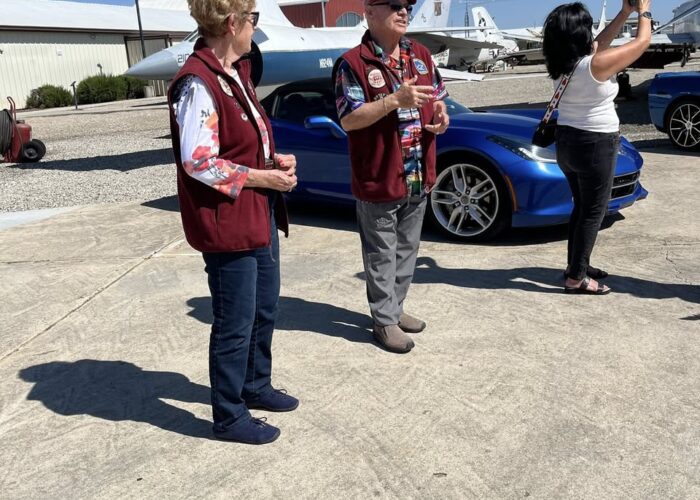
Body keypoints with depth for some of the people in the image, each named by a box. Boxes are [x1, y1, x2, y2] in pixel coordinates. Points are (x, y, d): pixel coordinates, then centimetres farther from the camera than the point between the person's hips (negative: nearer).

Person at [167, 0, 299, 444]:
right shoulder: (198, 83, -19)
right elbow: (199, 163, -22)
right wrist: (265, 178, -15)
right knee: (235, 324, 3)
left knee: (265, 309, 20)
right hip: (228, 223, -10)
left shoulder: (236, 73, 12)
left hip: (260, 215, 10)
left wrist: (275, 161, 2)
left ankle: (256, 386, 41)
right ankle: (230, 417, 22)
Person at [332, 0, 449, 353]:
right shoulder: (352, 63, -11)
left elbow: (437, 97, 20)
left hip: (418, 179, 7)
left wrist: (441, 115, -3)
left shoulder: (421, 55, 10)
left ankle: (395, 309, 34)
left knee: (407, 251, 17)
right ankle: (385, 321, 18)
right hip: (378, 180, -7)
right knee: (382, 256, 5)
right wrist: (395, 101, -27)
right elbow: (349, 120, -18)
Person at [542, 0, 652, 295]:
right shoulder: (598, 64, -20)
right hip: (595, 146, -8)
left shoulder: (562, 64, 1)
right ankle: (576, 279, 3)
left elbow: (599, 44, 17)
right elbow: (642, 41, -6)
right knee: (593, 212, 0)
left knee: (582, 207, 19)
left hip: (567, 141, 8)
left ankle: (576, 265, 28)